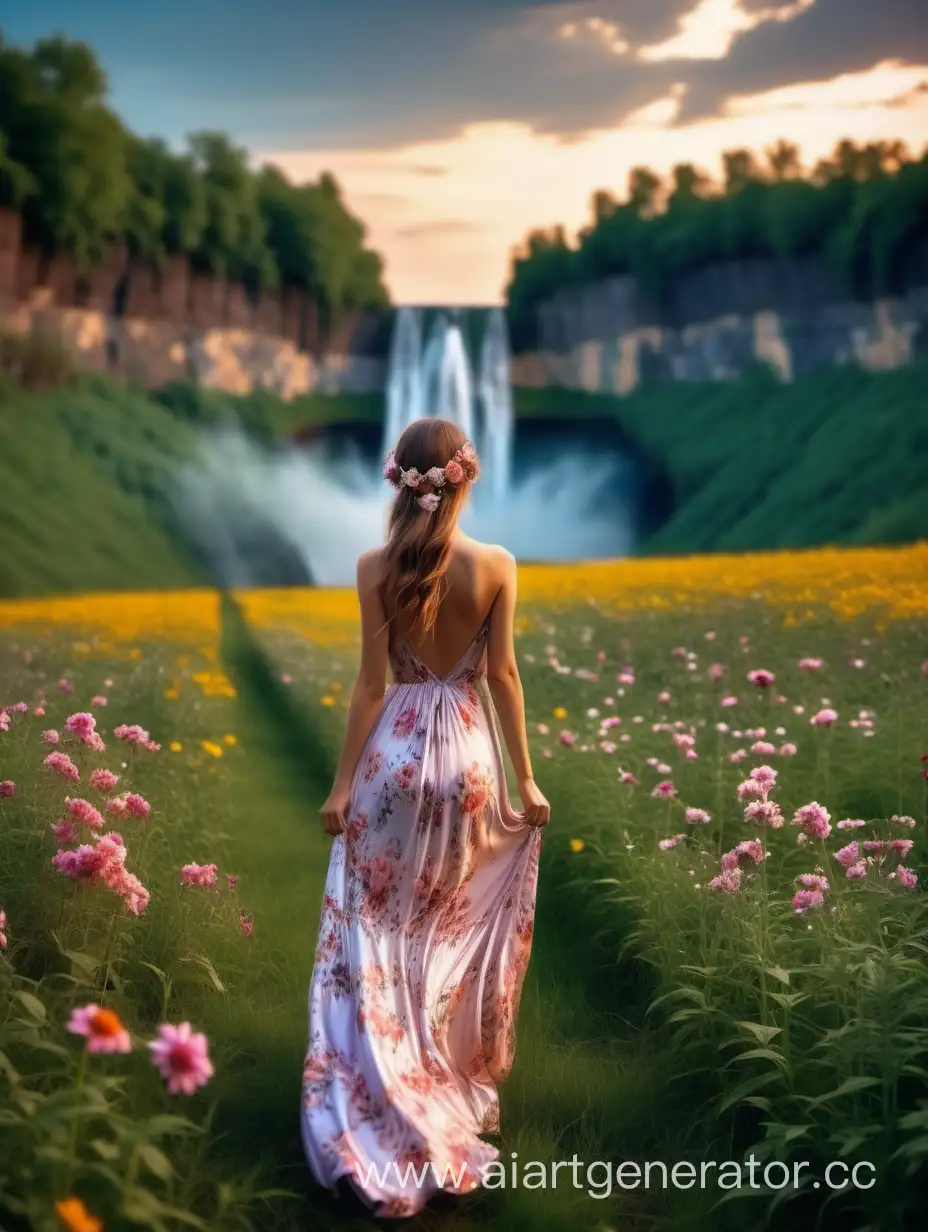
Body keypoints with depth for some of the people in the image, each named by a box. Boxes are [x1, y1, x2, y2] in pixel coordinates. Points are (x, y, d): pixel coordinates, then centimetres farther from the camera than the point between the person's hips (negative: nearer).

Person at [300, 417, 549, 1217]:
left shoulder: (376, 568, -8)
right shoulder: (496, 567, -7)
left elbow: (372, 683, -7)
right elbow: (503, 677, -4)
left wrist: (343, 782, 0)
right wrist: (526, 777, 5)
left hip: (395, 754, -1)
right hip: (468, 753, 1)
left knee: (377, 929, 10)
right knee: (456, 923, 18)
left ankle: (381, 1106, 13)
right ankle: (454, 1076, 30)